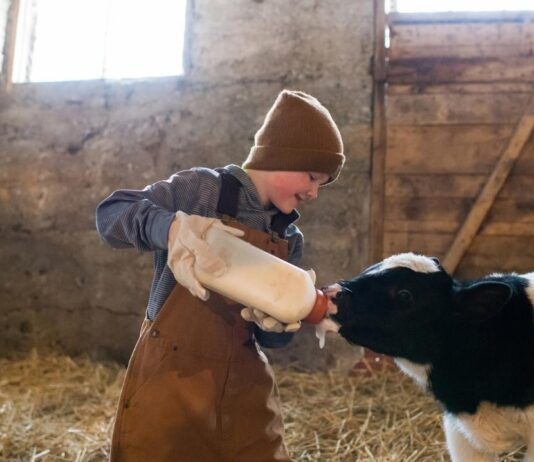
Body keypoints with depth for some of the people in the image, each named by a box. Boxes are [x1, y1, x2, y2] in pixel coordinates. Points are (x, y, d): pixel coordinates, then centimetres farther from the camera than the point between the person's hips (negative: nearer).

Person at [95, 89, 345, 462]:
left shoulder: (290, 239, 5)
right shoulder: (202, 188, -9)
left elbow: (273, 337, 8)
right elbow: (110, 212, -13)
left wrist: (278, 321, -17)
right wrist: (171, 227, -32)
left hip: (243, 381, 5)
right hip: (172, 372, -4)